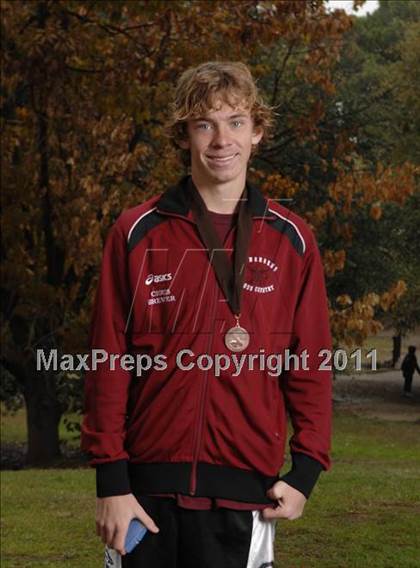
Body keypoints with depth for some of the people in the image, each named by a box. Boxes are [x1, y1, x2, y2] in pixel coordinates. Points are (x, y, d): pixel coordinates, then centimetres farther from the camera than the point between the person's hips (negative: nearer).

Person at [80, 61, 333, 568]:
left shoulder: (291, 240, 7)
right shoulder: (137, 233, 2)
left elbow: (310, 365, 8)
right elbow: (108, 362, 0)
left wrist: (305, 470, -1)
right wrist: (110, 480, -4)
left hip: (246, 488, 1)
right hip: (149, 483, -1)